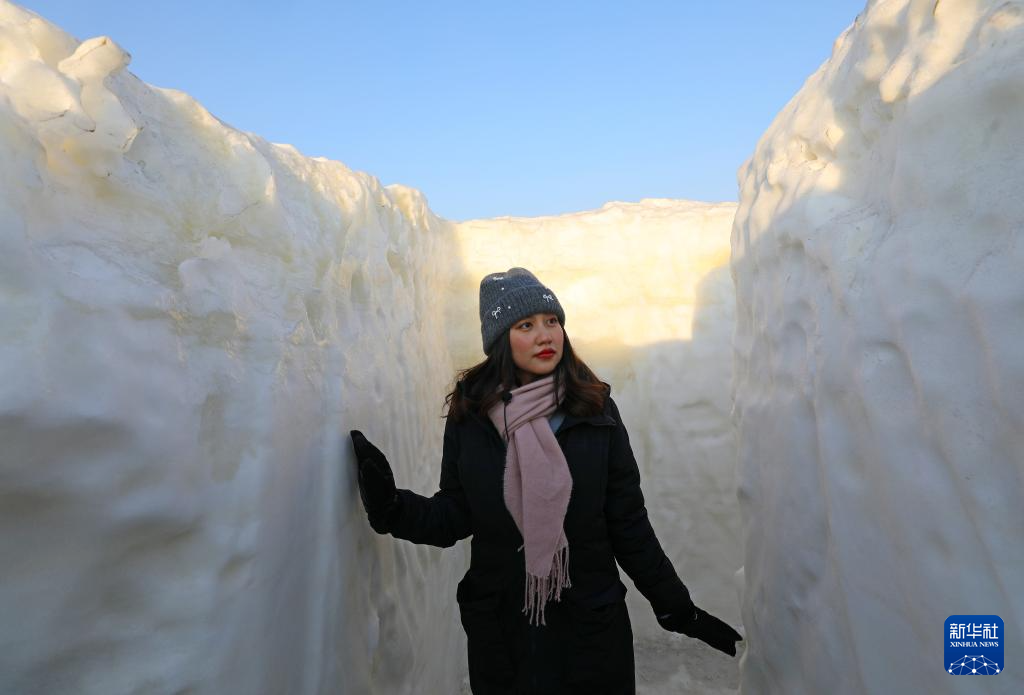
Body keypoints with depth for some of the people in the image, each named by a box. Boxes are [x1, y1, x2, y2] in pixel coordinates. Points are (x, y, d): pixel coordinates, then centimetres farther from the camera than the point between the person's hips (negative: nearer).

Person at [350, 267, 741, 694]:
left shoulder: (595, 409, -6)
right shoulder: (469, 415, -5)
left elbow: (628, 523, -3)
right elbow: (454, 516, -2)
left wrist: (676, 608, -1)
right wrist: (391, 507, -19)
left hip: (591, 626, 0)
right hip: (499, 630, 1)